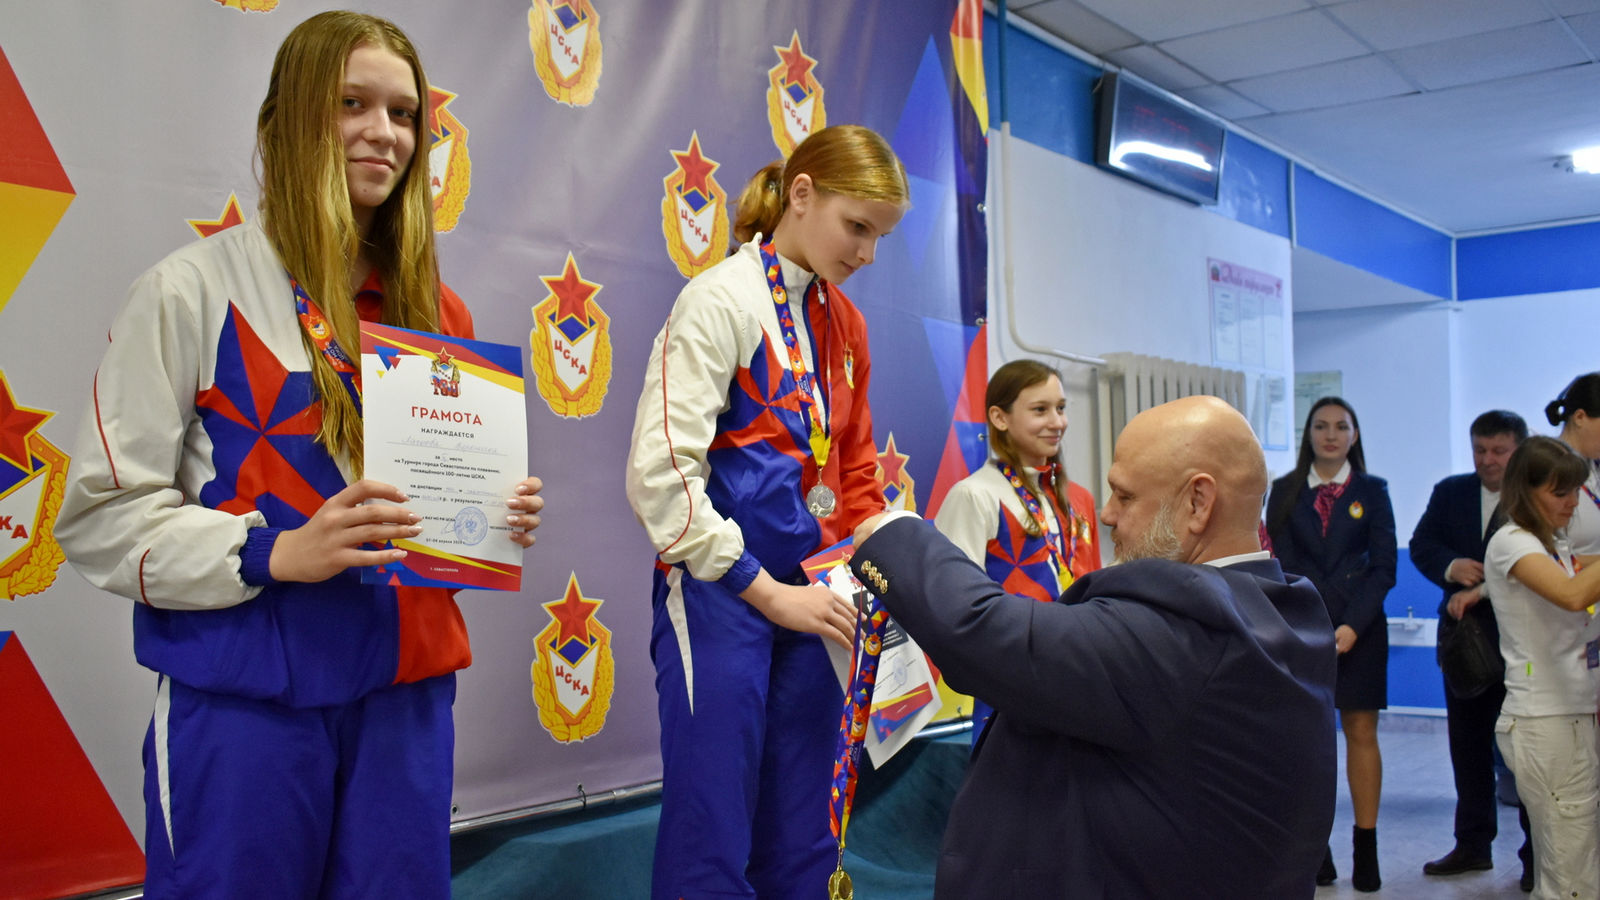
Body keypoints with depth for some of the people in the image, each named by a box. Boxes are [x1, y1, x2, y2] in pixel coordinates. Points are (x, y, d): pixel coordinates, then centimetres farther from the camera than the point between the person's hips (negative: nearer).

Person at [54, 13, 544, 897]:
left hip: (407, 688, 5)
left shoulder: (433, 309, 10)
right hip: (246, 697, -4)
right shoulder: (191, 287, -6)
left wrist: (496, 516, -3)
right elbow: (101, 515, -9)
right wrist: (277, 553, -21)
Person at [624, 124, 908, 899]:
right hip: (719, 597, -6)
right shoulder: (723, 298, -9)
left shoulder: (846, 324, 12)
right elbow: (660, 474, -16)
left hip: (806, 598, 7)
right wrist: (767, 591, -15)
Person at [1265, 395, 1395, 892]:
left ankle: (1366, 846, 8)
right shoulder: (1285, 491, 6)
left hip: (1359, 629, 0)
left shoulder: (1372, 491, 5)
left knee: (1361, 732, 2)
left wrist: (1352, 625, -10)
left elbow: (1384, 567, 1)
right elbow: (1280, 565, 2)